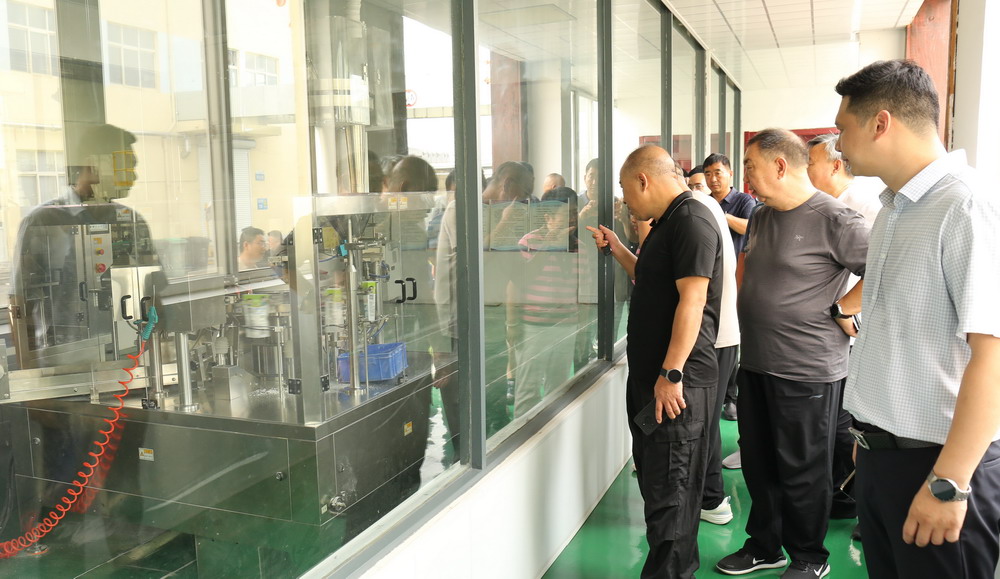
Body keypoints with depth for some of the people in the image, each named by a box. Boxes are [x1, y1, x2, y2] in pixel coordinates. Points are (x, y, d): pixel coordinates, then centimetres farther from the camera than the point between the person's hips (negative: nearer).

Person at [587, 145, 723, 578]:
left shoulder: (691, 221, -15)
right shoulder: (667, 223, 17)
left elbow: (692, 299, -22)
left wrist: (672, 374, -25)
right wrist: (616, 248, 19)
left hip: (678, 381, -11)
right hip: (651, 375, 11)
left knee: (669, 489, -3)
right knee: (653, 477, 18)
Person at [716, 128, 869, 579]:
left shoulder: (833, 219, -15)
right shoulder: (761, 217, 11)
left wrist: (841, 310, -15)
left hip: (807, 369, -8)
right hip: (755, 363, 8)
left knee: (802, 471, 7)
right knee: (758, 461, 17)